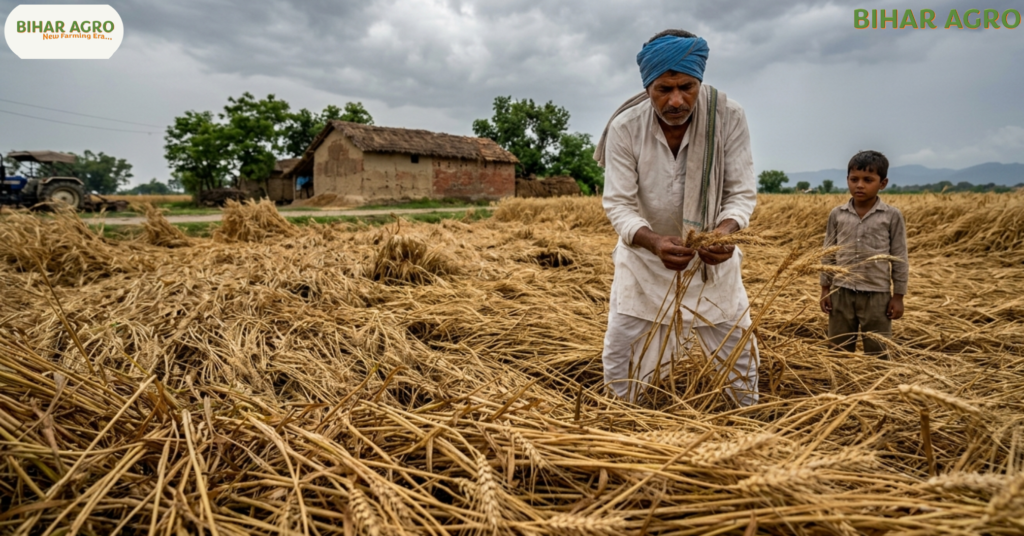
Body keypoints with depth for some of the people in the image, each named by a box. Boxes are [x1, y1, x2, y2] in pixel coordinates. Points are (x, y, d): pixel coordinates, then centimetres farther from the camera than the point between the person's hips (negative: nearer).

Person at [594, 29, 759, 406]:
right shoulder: (624, 127, -21)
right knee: (620, 356, 6)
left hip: (711, 255, 1)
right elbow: (618, 204, -19)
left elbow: (742, 192, -14)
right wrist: (655, 242, -38)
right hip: (645, 254, 0)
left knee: (738, 350, 12)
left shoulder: (728, 116, -20)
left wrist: (725, 231, -37)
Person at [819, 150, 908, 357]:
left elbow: (899, 258, 0)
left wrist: (898, 296, -1)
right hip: (842, 292, 2)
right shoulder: (837, 214, 2)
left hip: (876, 294, -2)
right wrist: (825, 289, 6)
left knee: (877, 355, 8)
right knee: (840, 352, 11)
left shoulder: (892, 216, -4)